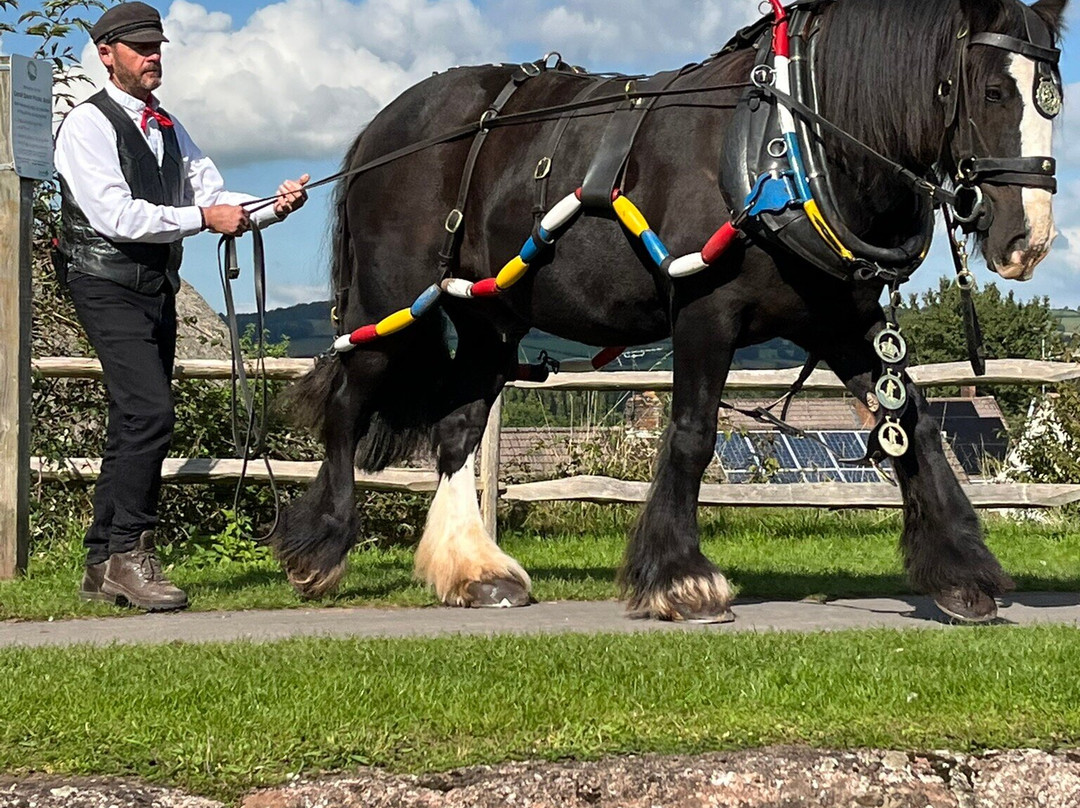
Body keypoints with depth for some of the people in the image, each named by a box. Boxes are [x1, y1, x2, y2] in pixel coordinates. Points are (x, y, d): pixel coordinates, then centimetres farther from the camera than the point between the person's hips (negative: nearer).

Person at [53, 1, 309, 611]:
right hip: (111, 286, -8)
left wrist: (272, 207, -10)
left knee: (135, 424, 9)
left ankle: (103, 567, 15)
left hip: (158, 288, 8)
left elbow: (218, 199, 10)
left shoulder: (169, 129, 16)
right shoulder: (88, 125, -6)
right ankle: (129, 552, -15)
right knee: (150, 414, -20)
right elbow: (115, 214, -18)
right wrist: (204, 217, -20)